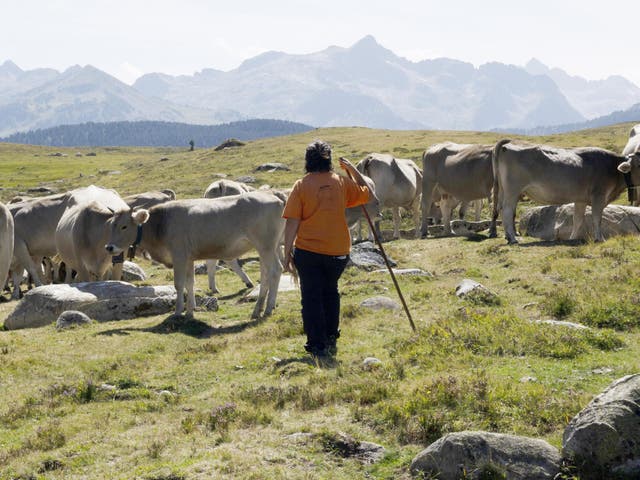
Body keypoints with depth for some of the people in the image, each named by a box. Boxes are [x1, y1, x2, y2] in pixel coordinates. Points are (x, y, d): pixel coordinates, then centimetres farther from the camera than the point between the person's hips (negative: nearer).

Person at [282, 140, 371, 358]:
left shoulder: (301, 186, -7)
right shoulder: (342, 182, 0)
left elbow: (292, 222, -9)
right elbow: (366, 194, 18)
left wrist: (287, 254, -4)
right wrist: (352, 169, 21)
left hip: (308, 251, -3)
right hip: (338, 250, 3)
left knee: (311, 298, 6)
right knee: (330, 293, 23)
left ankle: (318, 346, 5)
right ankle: (331, 340, 26)